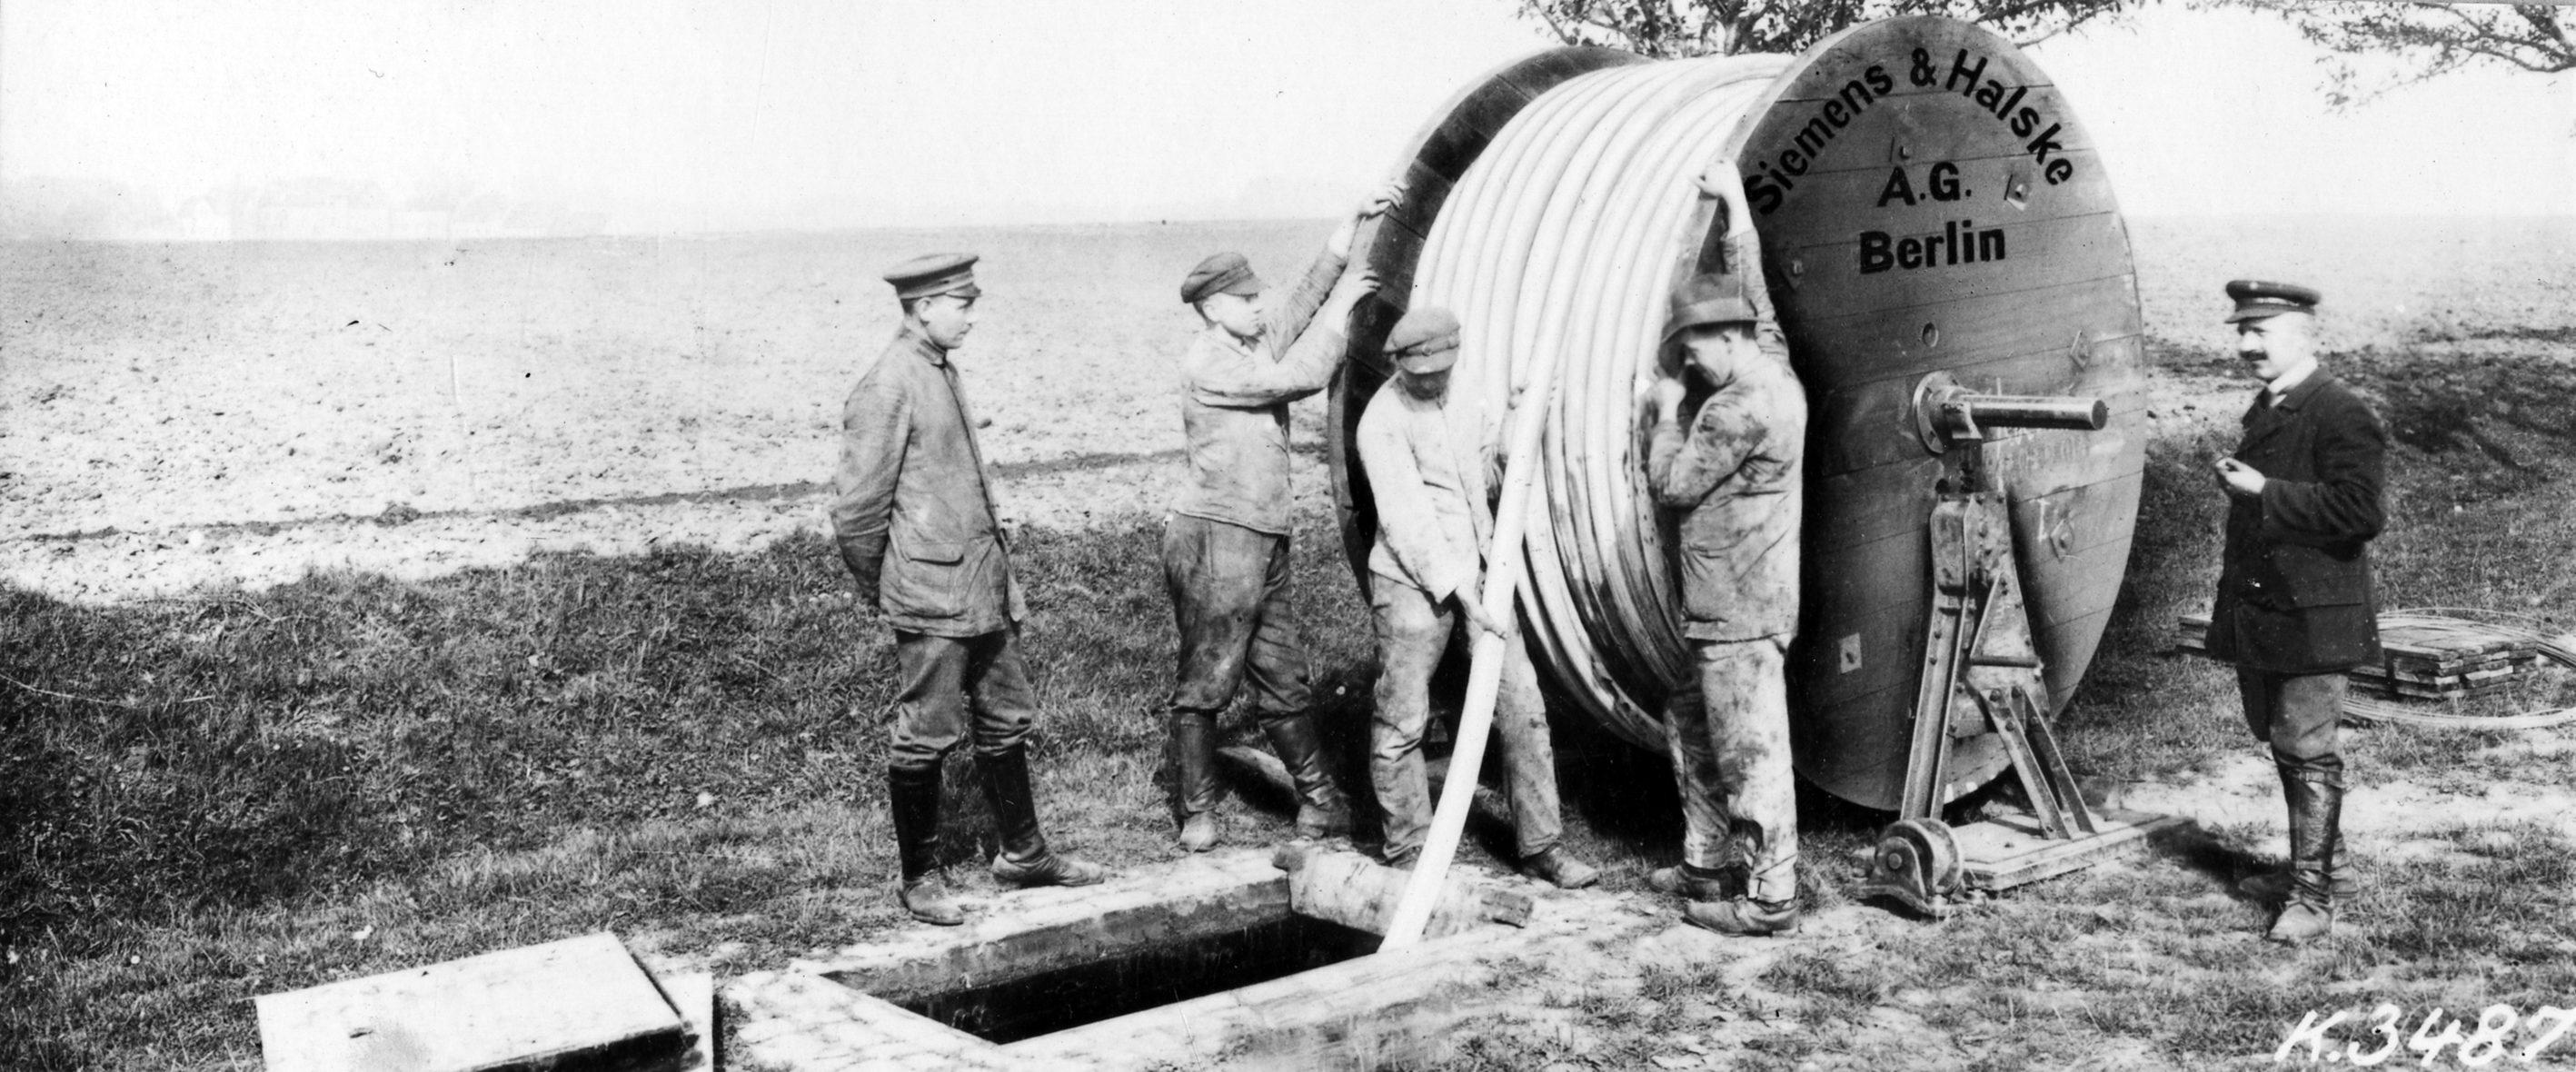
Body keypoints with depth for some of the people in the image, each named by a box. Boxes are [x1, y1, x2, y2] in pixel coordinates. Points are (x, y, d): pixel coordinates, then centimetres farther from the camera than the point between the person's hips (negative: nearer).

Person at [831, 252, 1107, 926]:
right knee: (927, 737, 3)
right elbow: (856, 508, -15)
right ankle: (920, 879, 17)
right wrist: (877, 593, -4)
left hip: (982, 590, 9)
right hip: (932, 598, -9)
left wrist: (1002, 578, 17)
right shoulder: (887, 389, -17)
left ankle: (1022, 854, 30)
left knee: (1008, 721, 16)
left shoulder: (941, 372, 11)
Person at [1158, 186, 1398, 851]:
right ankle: (1196, 814, 8)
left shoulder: (1256, 342, 14)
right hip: (1215, 538, -9)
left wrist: (1355, 222, 11)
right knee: (1206, 682, -1)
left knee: (1283, 680, 13)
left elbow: (1307, 293, 18)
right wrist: (1342, 306, -7)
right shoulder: (1207, 362, -12)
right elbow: (1302, 376, -17)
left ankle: (1319, 802, 20)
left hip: (1264, 542, 9)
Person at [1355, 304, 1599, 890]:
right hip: (1413, 580, -6)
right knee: (1402, 721, -1)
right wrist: (1459, 593, -21)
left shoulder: (1462, 398, 10)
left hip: (1477, 572, 6)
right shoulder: (1382, 422, -11)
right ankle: (1408, 851, 13)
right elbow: (1406, 521, -17)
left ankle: (1541, 844, 10)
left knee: (1522, 706, 2)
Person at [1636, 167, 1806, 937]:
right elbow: (1750, 289, 23)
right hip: (1737, 606, 10)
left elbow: (1671, 484, -12)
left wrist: (1665, 410, 1)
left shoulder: (1739, 408, -18)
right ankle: (1707, 864, 28)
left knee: (1750, 752, -5)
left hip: (1740, 615, -10)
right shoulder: (1774, 371, 10)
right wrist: (1736, 208, 26)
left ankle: (1769, 900, 1)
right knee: (1691, 727, 20)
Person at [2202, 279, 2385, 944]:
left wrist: (2265, 491, -21)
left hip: (2312, 615, -9)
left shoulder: (2342, 416, -13)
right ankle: (2326, 863, 33)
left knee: (2307, 748, -6)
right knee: (2283, 744, 17)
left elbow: (2358, 511, -23)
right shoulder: (2265, 411, 15)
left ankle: (2312, 897, 0)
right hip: (2258, 609, 9)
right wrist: (2236, 484, 11)